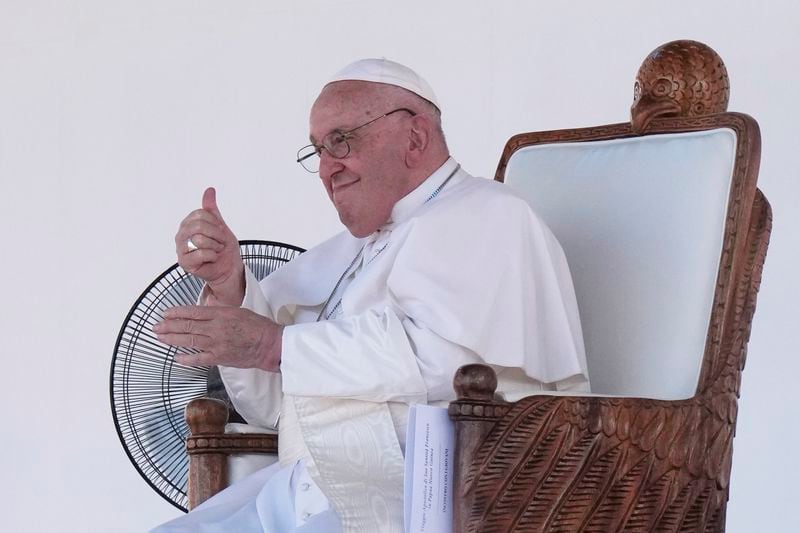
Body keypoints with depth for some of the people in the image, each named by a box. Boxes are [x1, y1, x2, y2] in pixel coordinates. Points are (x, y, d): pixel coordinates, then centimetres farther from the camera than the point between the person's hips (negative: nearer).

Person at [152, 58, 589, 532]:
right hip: (313, 492, 8)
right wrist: (229, 286, 5)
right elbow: (270, 405, 20)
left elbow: (436, 358, -19)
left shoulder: (488, 220, -1)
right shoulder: (351, 252, 24)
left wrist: (275, 345, -15)